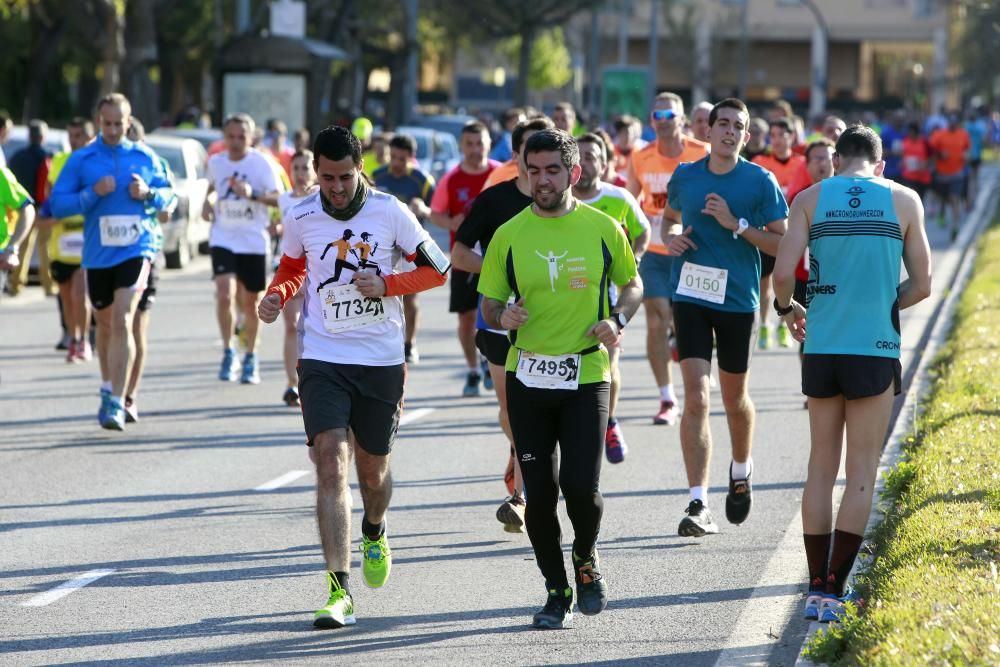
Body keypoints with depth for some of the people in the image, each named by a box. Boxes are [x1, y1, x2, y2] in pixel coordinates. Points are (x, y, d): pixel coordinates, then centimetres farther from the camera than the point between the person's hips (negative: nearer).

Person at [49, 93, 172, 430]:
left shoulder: (144, 157, 3)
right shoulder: (81, 160, 0)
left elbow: (167, 195, 13)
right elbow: (57, 204, -4)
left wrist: (149, 194, -9)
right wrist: (93, 193, -18)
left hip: (136, 249, -2)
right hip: (97, 254, 2)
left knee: (123, 321, -17)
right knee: (105, 324, 17)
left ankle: (117, 402, -19)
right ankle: (108, 387, 40)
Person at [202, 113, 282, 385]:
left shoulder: (261, 163, -7)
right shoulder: (215, 162, 4)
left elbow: (278, 197, -11)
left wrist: (252, 194, -27)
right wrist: (208, 201, 4)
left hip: (254, 242, -1)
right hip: (223, 238, 1)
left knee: (250, 302, 9)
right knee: (225, 294, -18)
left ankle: (250, 358, 27)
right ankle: (228, 353, -2)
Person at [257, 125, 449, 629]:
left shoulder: (389, 212, -6)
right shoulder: (300, 218, -2)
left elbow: (436, 268, 2)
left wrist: (386, 285, -13)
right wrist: (276, 295, -3)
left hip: (381, 360, 0)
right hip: (322, 360, 0)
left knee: (373, 470, 12)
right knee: (331, 463, -16)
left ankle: (374, 533, 49)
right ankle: (339, 591, -18)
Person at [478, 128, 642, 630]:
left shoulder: (601, 228, 0)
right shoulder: (509, 235, 2)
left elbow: (632, 283, 13)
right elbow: (489, 306, 7)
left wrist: (618, 319, -7)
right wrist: (502, 316, -16)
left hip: (586, 376, -1)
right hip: (528, 379, 2)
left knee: (581, 485, -11)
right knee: (539, 493, 2)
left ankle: (586, 559, 21)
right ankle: (557, 592, 18)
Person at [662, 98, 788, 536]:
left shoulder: (761, 182, -3)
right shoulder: (684, 176, 5)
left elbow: (782, 243, -4)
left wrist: (737, 225, -16)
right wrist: (671, 236, 2)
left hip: (738, 301, -1)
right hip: (691, 297, 1)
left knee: (735, 399, 13)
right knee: (695, 397, -12)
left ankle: (741, 472, 44)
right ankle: (699, 505, -14)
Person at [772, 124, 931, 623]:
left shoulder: (811, 198, 2)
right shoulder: (904, 200, 2)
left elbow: (783, 272, -8)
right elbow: (921, 285, 3)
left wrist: (787, 309, 13)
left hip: (821, 350, 2)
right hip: (875, 351, -1)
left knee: (821, 468, 12)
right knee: (861, 473, 3)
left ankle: (817, 590, 13)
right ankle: (834, 590, -3)